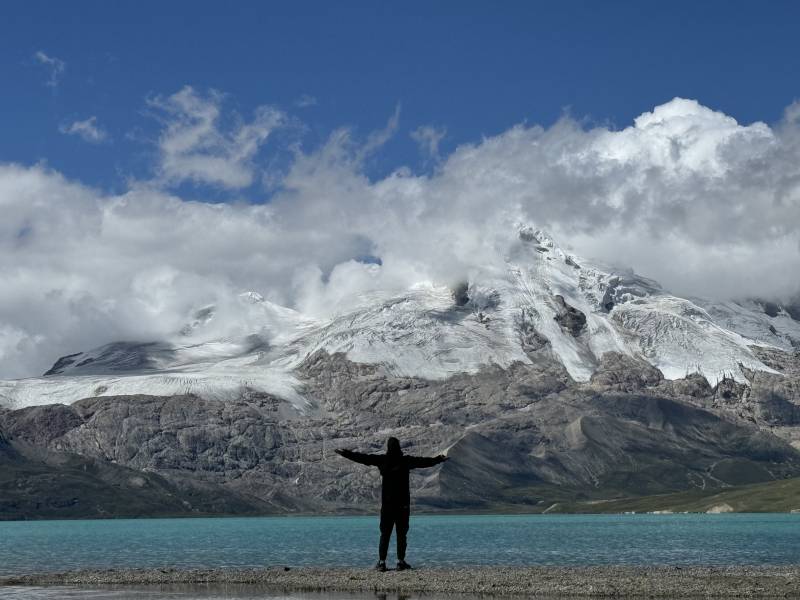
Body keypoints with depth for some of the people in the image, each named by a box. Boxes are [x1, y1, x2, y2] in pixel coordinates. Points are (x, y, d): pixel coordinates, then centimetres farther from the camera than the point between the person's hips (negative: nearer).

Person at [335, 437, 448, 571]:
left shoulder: (382, 460, -1)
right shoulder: (406, 461, -3)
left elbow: (362, 457, 2)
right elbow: (424, 461, -1)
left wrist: (345, 453, 10)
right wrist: (438, 459, 9)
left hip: (386, 503, 1)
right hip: (403, 503, -1)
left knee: (385, 533, 5)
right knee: (401, 534, 4)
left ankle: (382, 562, 0)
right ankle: (401, 561, 1)